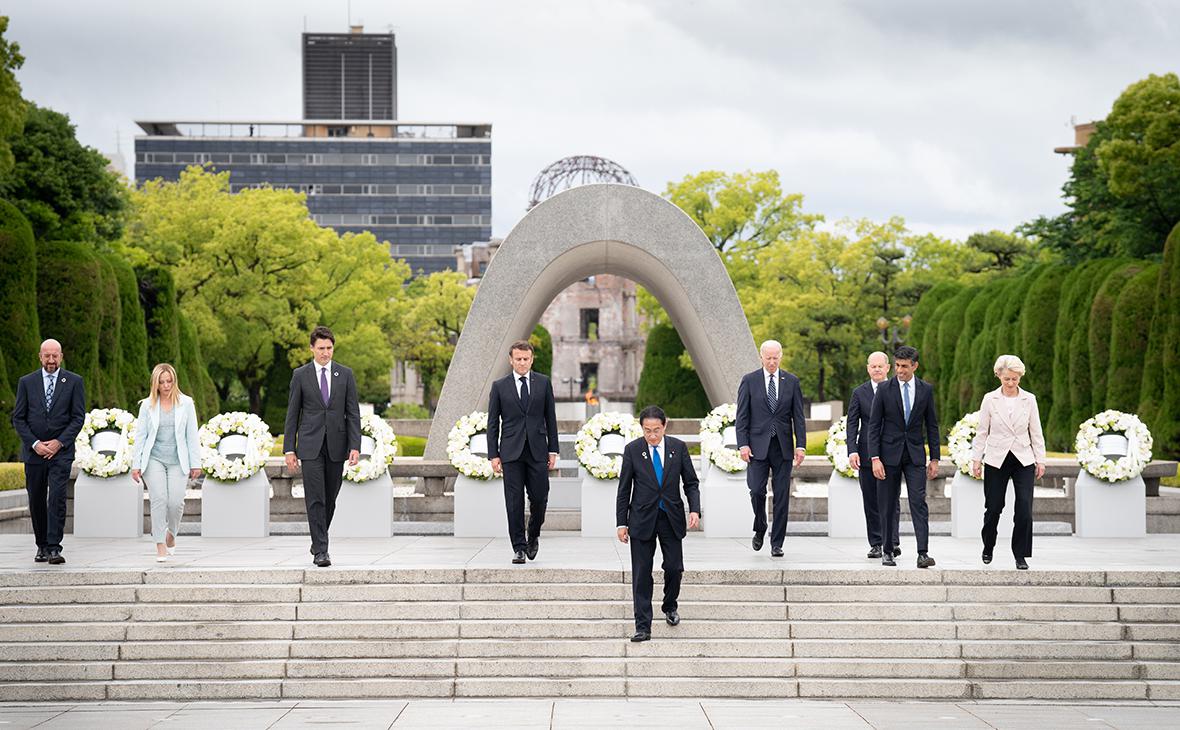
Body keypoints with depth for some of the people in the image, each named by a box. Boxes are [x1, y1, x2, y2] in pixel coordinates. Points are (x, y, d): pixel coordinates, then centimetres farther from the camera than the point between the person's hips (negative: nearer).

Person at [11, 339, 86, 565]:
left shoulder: (74, 382, 3)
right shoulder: (26, 382, 6)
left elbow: (78, 417, 0)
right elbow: (18, 418, 4)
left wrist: (59, 442, -10)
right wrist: (34, 444, -8)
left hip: (61, 451, -2)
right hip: (34, 451, 2)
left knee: (57, 498, -14)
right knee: (36, 501, 7)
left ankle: (54, 548, -16)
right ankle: (42, 546, 20)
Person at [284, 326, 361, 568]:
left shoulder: (345, 374, 6)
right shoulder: (300, 375, 3)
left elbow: (353, 413, 4)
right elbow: (292, 414, 4)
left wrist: (355, 446, -5)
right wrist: (289, 449, -2)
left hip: (336, 446, 2)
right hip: (310, 446, -2)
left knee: (330, 500, 9)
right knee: (315, 500, -8)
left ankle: (318, 541, 28)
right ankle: (320, 551, -9)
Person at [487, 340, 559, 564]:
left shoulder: (543, 383, 7)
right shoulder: (499, 386, 4)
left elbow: (550, 418, 9)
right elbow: (493, 423, 4)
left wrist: (553, 450, 4)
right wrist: (493, 455, -2)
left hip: (537, 451, 1)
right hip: (511, 452, -1)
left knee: (539, 498, 0)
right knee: (514, 502, -1)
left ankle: (533, 536, 25)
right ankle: (519, 547, 5)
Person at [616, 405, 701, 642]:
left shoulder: (678, 447, -1)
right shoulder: (632, 450, -4)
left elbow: (691, 482, 5)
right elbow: (624, 489, 1)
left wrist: (694, 509, -10)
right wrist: (622, 523, -2)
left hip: (672, 517, 1)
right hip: (643, 519, -1)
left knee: (674, 567, 2)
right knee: (641, 574, -2)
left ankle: (670, 606, 33)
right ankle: (643, 627, 1)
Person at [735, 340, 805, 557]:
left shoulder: (792, 382, 7)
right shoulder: (749, 381, 3)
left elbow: (798, 416, 6)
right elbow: (742, 416, 1)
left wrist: (801, 445, -3)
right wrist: (743, 444, -9)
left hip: (783, 447, 1)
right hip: (757, 445, -1)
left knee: (781, 496, 1)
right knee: (757, 491, -10)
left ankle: (777, 543, 8)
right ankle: (759, 529, 17)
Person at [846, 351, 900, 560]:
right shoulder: (859, 393, 8)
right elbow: (852, 424, 4)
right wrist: (852, 450, -8)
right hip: (867, 454, 2)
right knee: (871, 502, 5)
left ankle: (891, 542, -6)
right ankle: (876, 544, 11)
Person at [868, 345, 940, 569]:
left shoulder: (926, 389, 4)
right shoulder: (884, 389, -2)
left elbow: (932, 425, 8)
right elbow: (874, 426, -2)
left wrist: (934, 458, 4)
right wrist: (875, 458, -11)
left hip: (915, 454, 1)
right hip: (890, 453, -1)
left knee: (919, 502, -9)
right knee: (888, 505, 4)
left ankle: (923, 553, -13)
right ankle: (888, 550, 13)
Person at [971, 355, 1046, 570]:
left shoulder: (1029, 400, 2)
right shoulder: (990, 399, 0)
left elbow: (1036, 433, 6)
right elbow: (982, 432, 4)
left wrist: (1040, 460, 3)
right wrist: (976, 458, 0)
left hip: (1023, 460, 0)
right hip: (996, 460, 0)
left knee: (1024, 509, -11)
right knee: (993, 508, 6)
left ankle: (1020, 555, -1)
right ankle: (988, 548, 30)